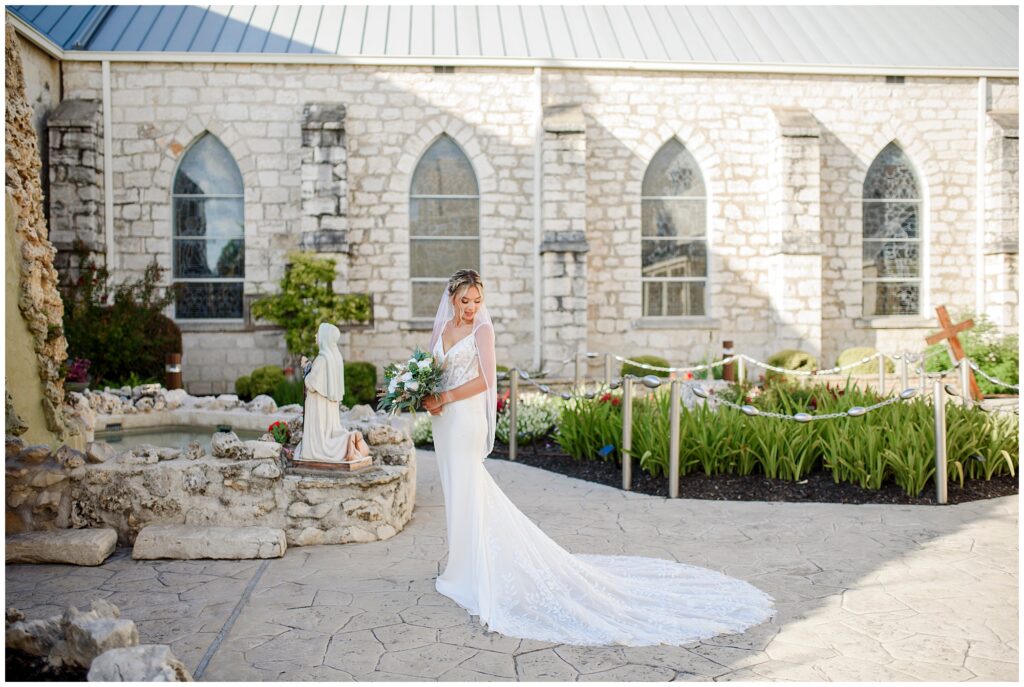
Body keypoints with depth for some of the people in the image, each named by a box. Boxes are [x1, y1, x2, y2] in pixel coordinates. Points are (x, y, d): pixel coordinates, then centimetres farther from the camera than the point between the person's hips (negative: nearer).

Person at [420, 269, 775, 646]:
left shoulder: (482, 329, -9)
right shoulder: (441, 327, 12)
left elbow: (485, 378, -15)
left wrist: (445, 397, -16)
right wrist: (427, 398, -4)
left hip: (466, 417, -8)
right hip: (444, 418, 8)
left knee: (467, 492, -2)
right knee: (460, 490, 14)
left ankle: (469, 572, 10)